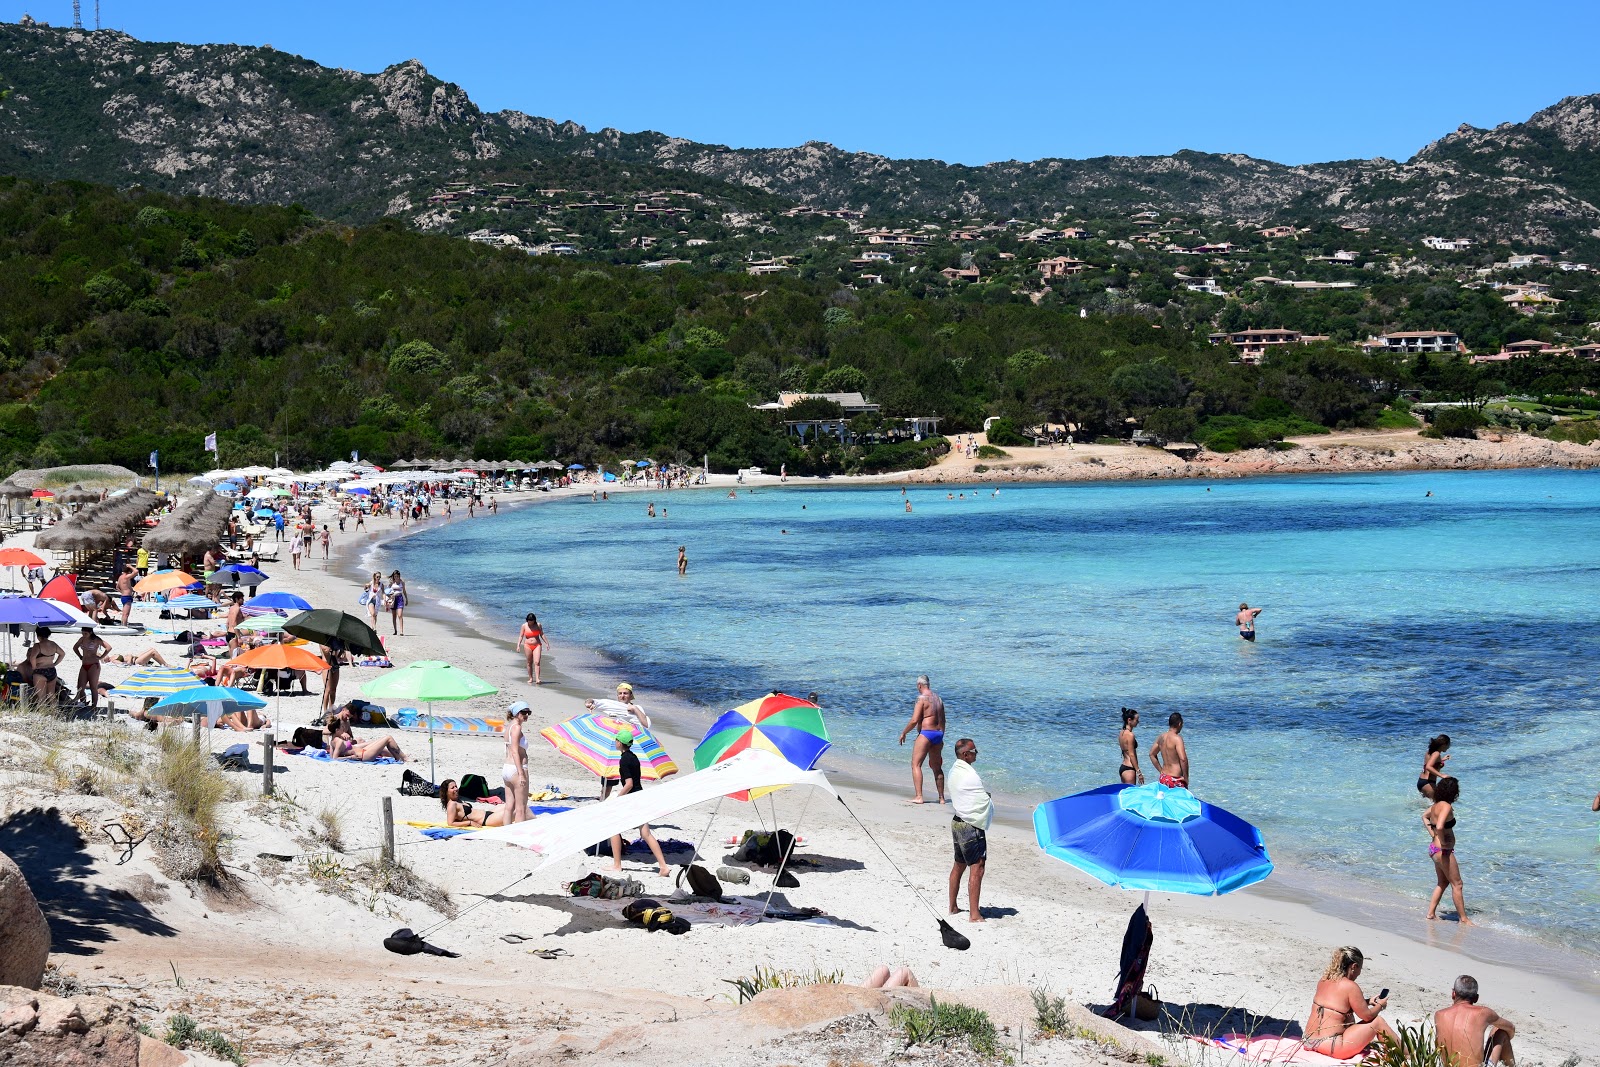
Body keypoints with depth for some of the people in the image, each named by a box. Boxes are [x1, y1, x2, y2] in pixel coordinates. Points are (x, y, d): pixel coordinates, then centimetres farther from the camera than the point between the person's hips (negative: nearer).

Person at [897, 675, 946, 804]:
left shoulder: (922, 699, -10)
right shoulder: (938, 698, 14)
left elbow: (914, 720, -16)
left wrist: (903, 733, -2)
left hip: (926, 733, -8)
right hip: (938, 734, 8)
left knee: (916, 765, -5)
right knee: (937, 768, 16)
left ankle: (918, 796, -15)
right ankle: (941, 798, 19)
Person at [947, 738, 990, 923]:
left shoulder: (954, 771, 9)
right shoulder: (969, 775, -20)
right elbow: (984, 802, -14)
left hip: (957, 822, 10)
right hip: (971, 825, -10)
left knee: (959, 865, 20)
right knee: (977, 868, -8)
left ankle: (953, 908, 30)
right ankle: (974, 914, -10)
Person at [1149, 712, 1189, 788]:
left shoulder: (1161, 737, 9)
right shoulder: (1177, 739, -15)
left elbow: (1152, 754, 22)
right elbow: (1183, 759, -26)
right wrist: (1186, 778, -15)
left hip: (1163, 777, 8)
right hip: (1174, 779, -8)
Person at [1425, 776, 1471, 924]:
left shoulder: (1436, 805, 6)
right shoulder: (1446, 806, -22)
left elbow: (1425, 816, 26)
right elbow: (1439, 827, -36)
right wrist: (1443, 843, -21)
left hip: (1434, 847, 9)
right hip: (1443, 850, -9)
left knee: (1443, 882, 22)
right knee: (1457, 884, 2)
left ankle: (1431, 913, 24)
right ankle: (1463, 919, 9)